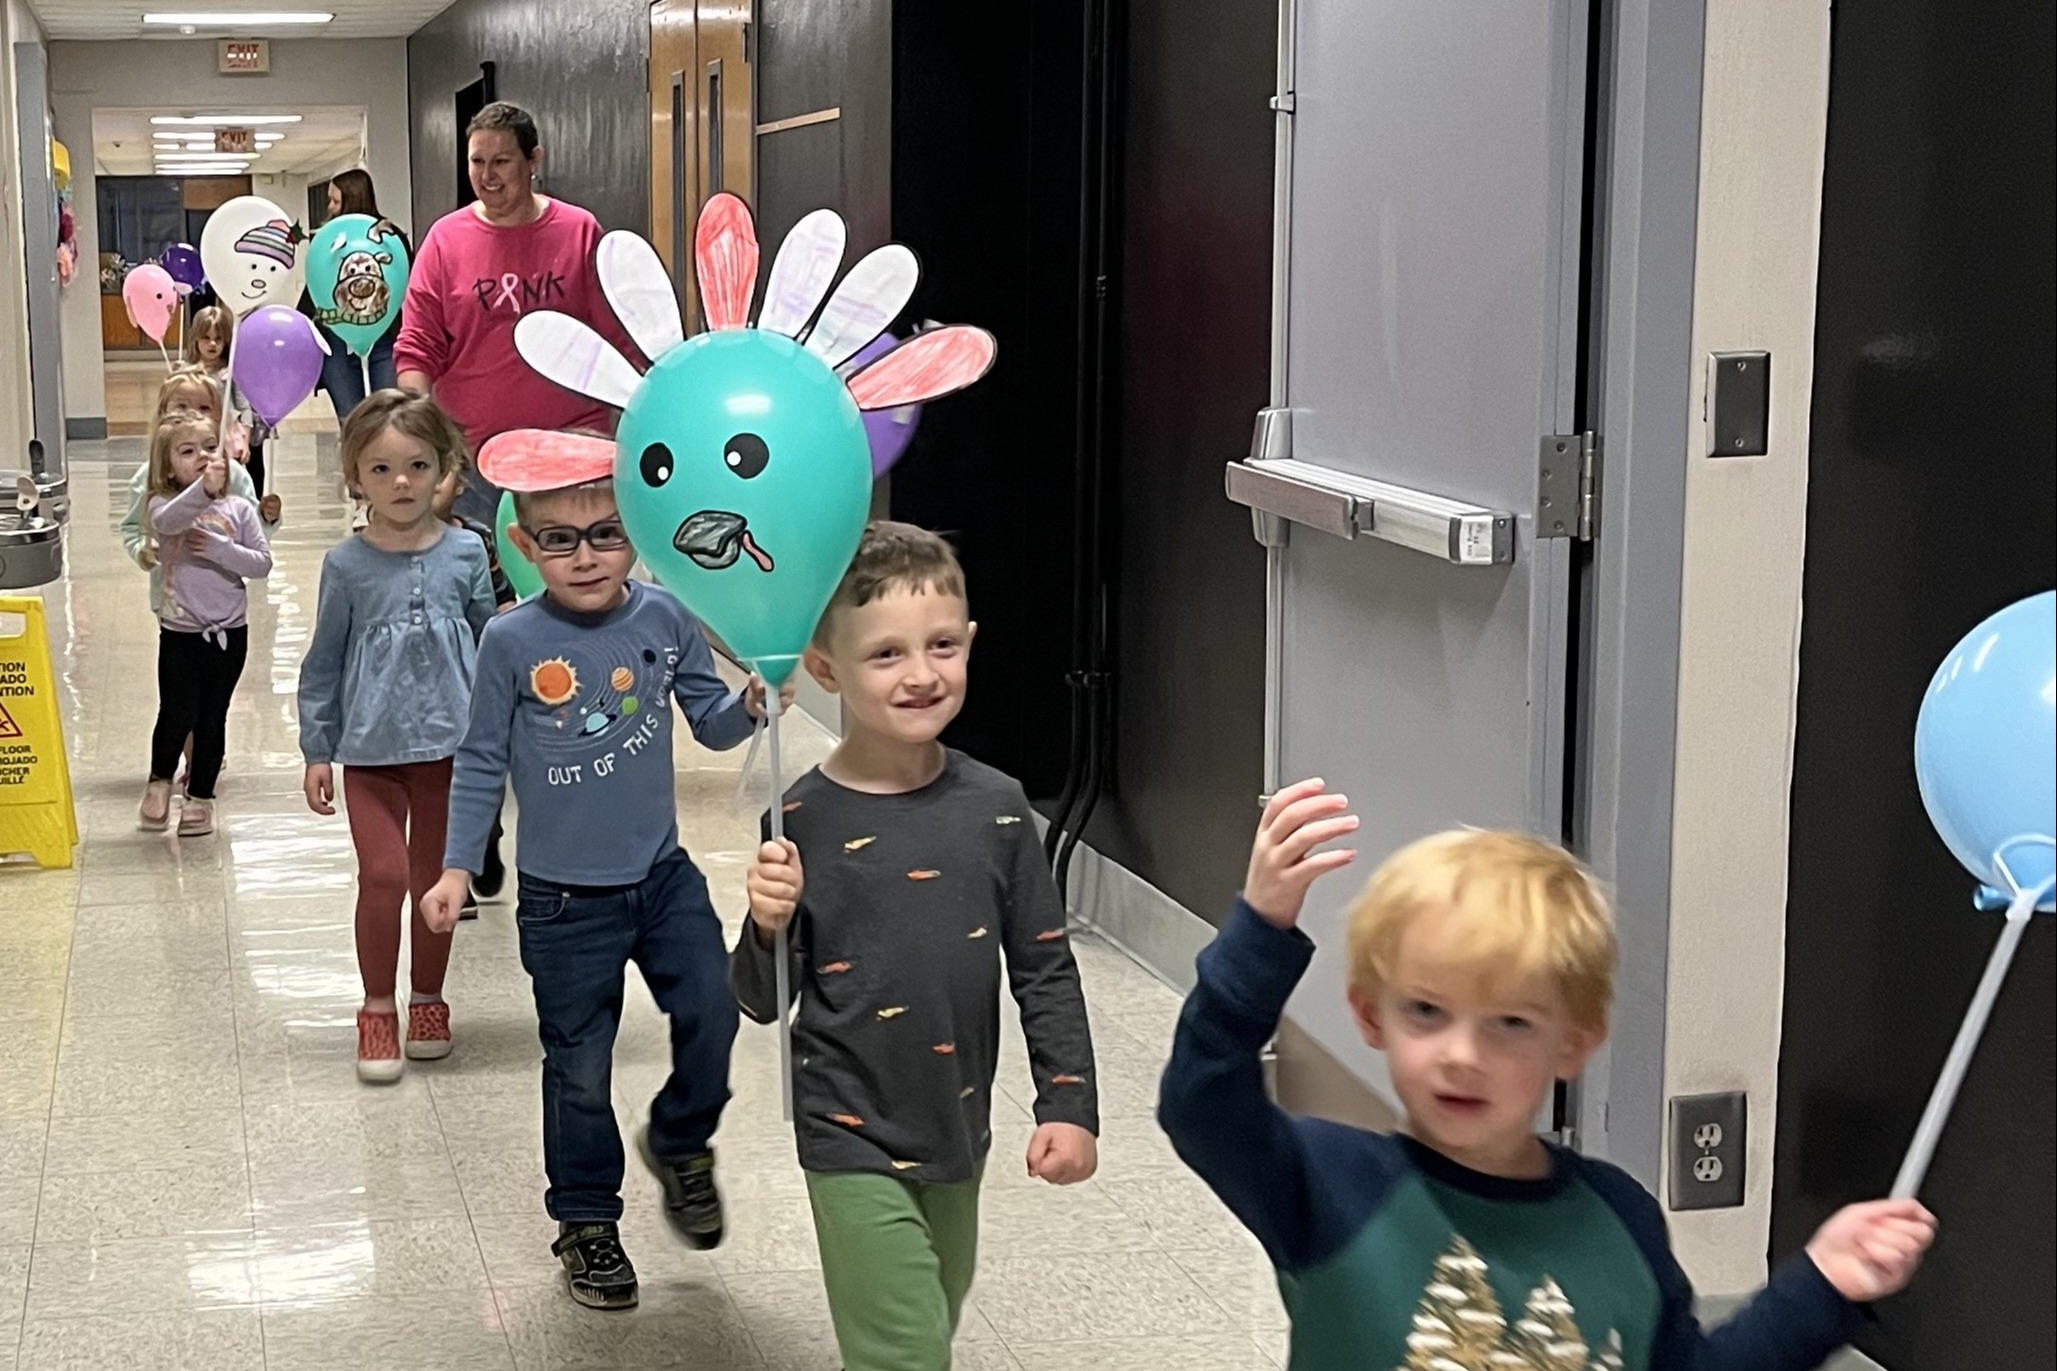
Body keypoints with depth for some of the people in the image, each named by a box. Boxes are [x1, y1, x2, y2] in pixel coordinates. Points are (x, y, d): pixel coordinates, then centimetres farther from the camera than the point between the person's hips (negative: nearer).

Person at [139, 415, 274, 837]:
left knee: (212, 717, 9)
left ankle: (201, 797, 22)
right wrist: (204, 488, -49)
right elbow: (166, 521, -32)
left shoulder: (238, 509, 2)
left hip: (228, 631, 2)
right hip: (180, 632, -2)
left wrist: (217, 548, -17)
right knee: (177, 713, -5)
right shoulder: (164, 505, -6)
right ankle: (160, 780, 22)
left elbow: (262, 562, -3)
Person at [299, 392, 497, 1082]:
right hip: (371, 746, -1)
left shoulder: (465, 553, 0)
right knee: (383, 874, -10)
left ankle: (427, 999, 29)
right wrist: (316, 750, 3)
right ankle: (377, 1008, 7)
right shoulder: (347, 564, -3)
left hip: (449, 741, 1)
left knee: (435, 877, 11)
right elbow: (324, 662, 4)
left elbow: (489, 646, 9)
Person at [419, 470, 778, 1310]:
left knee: (712, 1014, -8)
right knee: (580, 1070, 9)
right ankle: (586, 1223, 29)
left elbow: (710, 723, 1)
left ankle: (680, 1143, 24)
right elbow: (482, 763, -3)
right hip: (564, 896, -2)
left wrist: (749, 705, -20)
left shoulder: (665, 620, -7)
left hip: (663, 875, 2)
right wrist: (458, 867, -5)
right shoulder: (512, 641, -12)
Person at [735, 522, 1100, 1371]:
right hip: (852, 1139, -4)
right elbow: (764, 1003, -8)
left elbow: (1045, 969, 4)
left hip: (956, 1133, 5)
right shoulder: (806, 822, -14)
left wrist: (1069, 1102, 0)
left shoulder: (996, 809, -5)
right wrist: (769, 929, -27)